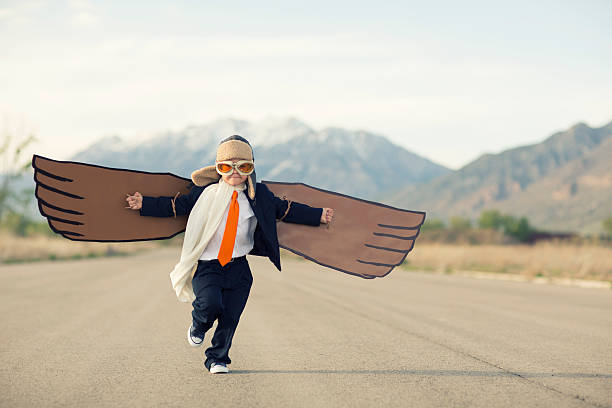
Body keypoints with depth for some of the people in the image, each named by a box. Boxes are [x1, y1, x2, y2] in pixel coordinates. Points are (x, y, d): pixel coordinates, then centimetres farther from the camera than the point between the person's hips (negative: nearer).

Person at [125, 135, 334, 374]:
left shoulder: (259, 195, 8)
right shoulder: (205, 192, 2)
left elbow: (285, 209, 18)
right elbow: (175, 205, 10)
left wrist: (318, 215, 18)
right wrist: (144, 203, 5)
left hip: (239, 267, 2)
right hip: (207, 265, -2)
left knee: (230, 318, 0)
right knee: (210, 303, -25)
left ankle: (217, 359, 22)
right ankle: (197, 327, 11)